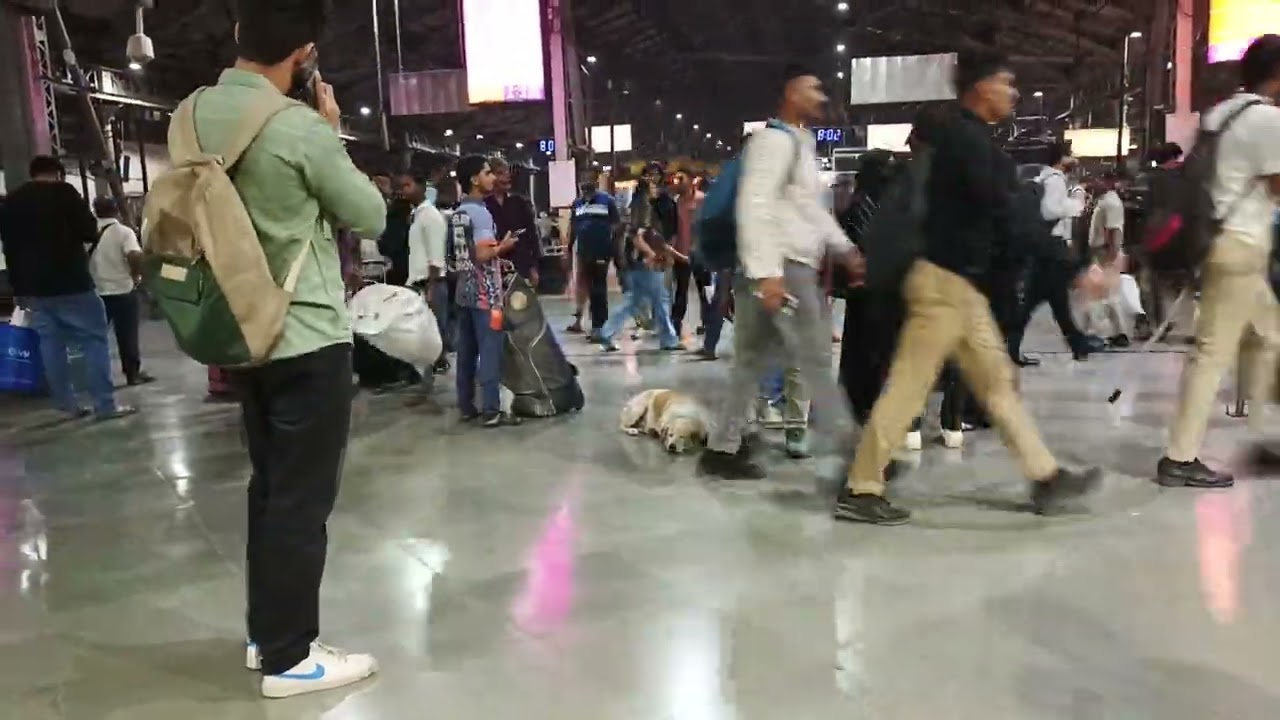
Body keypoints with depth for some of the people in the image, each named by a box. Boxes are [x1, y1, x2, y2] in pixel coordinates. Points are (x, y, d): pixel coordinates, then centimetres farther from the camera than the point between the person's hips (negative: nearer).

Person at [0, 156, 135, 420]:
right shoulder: (63, 192, -6)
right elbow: (90, 231, -9)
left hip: (31, 285, 6)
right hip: (69, 282, -6)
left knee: (51, 342, 10)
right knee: (94, 339, -2)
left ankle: (68, 405, 11)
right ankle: (105, 405, -7)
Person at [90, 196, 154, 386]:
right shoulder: (124, 231, -9)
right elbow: (135, 256, -24)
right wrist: (136, 275, -8)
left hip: (95, 291, 4)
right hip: (122, 290, -4)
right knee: (127, 335, 4)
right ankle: (133, 373, 10)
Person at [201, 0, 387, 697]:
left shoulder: (194, 114, 4)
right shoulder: (300, 127, -18)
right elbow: (371, 217, -7)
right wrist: (333, 131, 1)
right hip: (309, 338, -8)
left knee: (269, 488, 18)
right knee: (301, 500, 2)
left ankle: (266, 634, 29)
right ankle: (288, 657, 13)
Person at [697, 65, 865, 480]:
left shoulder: (801, 144, 22)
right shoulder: (775, 139, -10)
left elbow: (812, 209, 28)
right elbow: (754, 207, -20)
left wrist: (845, 250, 20)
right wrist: (767, 272, -27)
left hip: (797, 266, 10)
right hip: (783, 268, -10)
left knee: (756, 361, 10)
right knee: (815, 358, -5)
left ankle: (722, 449, 15)